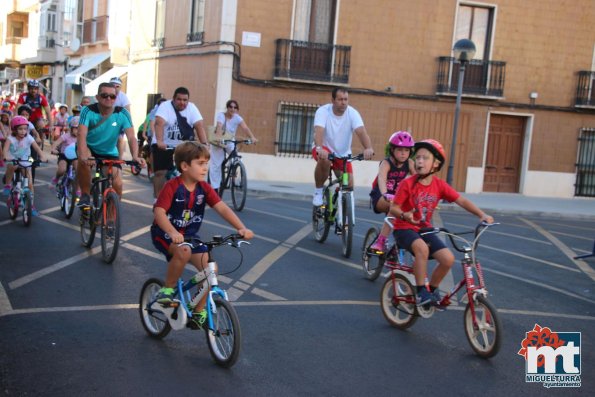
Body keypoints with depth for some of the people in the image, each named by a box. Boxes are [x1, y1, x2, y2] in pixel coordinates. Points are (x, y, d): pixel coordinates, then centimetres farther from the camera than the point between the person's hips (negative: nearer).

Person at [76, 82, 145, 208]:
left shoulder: (122, 114, -18)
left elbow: (131, 137, -27)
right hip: (89, 148, -1)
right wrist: (83, 156, -52)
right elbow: (82, 135, -33)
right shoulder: (88, 111, -22)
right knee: (84, 160, -35)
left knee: (117, 184, -15)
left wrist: (135, 156, -46)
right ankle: (85, 195, -13)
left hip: (110, 154, 2)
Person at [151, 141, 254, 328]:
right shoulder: (172, 186, -19)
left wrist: (241, 228, -27)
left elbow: (222, 208, -13)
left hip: (189, 235, 5)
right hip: (165, 234, -5)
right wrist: (173, 232, -47)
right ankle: (167, 288, -12)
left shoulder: (204, 188, -5)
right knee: (183, 251, -37)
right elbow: (159, 211, -29)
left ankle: (199, 311, 7)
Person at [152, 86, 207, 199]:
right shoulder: (165, 106, -16)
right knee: (160, 172, -8)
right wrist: (159, 141, -46)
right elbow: (159, 123, -31)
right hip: (163, 145, -3)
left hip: (182, 146, 3)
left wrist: (204, 144, -30)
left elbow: (199, 126, -16)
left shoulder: (192, 108, -6)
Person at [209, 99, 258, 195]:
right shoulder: (221, 115, -18)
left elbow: (245, 128, -25)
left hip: (230, 142, 2)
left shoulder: (237, 118, -11)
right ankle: (215, 188, 5)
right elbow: (219, 126, -35)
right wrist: (219, 137, -55)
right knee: (215, 165, -3)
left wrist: (252, 137, -43)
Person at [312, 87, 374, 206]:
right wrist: (319, 148, -57)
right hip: (324, 149, -3)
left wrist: (368, 148, -51)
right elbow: (319, 131, -36)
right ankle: (318, 191, -14)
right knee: (324, 159, -38)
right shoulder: (323, 111, -20)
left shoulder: (352, 113, -15)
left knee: (348, 185, -8)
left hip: (343, 153, 3)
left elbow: (362, 132, -30)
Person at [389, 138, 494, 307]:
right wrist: (404, 215, -36)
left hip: (424, 228, 5)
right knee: (422, 248, -37)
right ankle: (421, 291, -21)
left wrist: (482, 215, -15)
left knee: (448, 259, -13)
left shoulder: (439, 185, -4)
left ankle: (432, 289, 15)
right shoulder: (407, 184, -15)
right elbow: (393, 208, -14)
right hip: (404, 228, -5)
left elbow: (462, 201, -4)